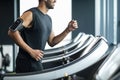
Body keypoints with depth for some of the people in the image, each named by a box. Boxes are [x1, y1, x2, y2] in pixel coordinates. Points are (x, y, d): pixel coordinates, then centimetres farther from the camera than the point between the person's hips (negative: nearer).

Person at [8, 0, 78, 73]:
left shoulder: (48, 19, 14)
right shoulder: (31, 14, -12)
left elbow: (51, 42, 18)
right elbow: (12, 31, -19)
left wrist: (68, 30, 5)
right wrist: (31, 51, -20)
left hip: (37, 62, 9)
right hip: (27, 63, -8)